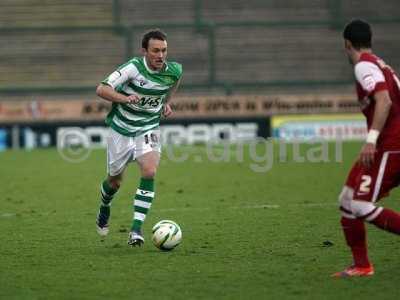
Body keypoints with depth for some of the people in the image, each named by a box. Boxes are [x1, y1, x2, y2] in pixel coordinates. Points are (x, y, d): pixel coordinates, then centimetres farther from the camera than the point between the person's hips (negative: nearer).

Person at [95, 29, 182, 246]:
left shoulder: (173, 71, -11)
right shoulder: (134, 67, -24)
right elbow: (101, 90, -28)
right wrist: (125, 98, -43)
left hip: (148, 129, 2)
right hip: (121, 128, -2)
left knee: (149, 172, -23)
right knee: (115, 181, 12)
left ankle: (136, 229, -19)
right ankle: (104, 209, 47)